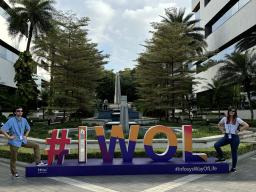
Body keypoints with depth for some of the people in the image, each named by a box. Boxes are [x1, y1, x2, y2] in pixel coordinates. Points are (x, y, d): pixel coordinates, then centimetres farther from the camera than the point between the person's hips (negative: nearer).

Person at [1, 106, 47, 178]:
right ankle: (14, 172, 26)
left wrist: (25, 136, 9)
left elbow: (28, 128, 21)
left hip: (23, 141, 6)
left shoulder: (24, 120, 3)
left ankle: (38, 162, 3)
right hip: (14, 142, -5)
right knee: (13, 158, 7)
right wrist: (9, 137, -18)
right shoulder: (11, 120, -14)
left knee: (36, 145, 0)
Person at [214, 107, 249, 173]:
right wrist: (223, 130, 7)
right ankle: (221, 158, 5)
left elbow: (246, 126, -11)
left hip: (234, 137, -3)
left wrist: (238, 130, -10)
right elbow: (219, 125, 20)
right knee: (216, 145, -17)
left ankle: (233, 167, 23)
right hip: (226, 136, 3)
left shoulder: (237, 119, -6)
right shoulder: (224, 119, 3)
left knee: (234, 152, 7)